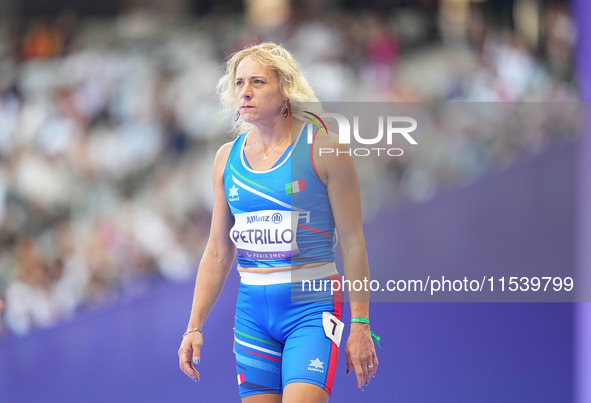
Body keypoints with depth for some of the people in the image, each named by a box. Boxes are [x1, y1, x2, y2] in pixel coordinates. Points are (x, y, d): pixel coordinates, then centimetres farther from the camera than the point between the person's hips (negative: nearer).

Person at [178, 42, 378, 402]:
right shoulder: (227, 158, 9)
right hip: (253, 309, 5)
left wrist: (360, 324, -7)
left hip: (312, 307, -5)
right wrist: (194, 327, 11)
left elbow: (353, 242, -4)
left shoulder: (324, 149, -5)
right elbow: (218, 253, 16)